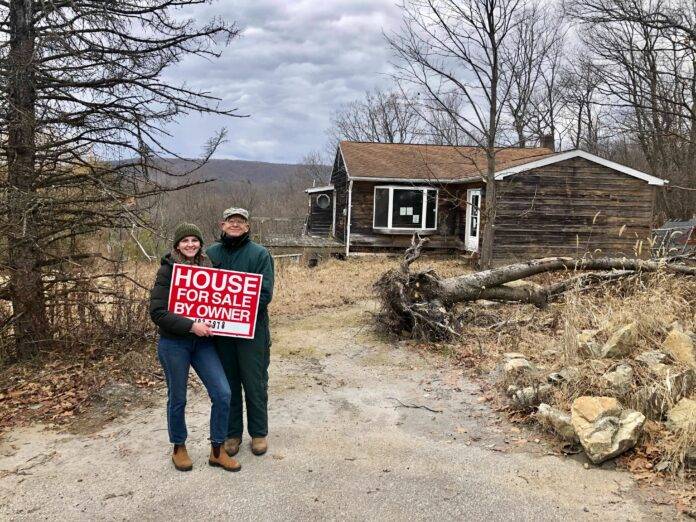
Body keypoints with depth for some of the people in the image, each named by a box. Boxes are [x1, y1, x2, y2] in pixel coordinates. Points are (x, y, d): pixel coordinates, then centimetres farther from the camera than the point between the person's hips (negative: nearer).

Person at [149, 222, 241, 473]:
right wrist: (191, 326, -22)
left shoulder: (208, 267, 4)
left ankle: (217, 451, 14)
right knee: (177, 398, 9)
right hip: (173, 343, -4)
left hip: (203, 341, 4)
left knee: (222, 393, -3)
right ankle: (179, 448, 32)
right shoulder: (167, 270, -10)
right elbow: (157, 312, -16)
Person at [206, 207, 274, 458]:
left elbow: (265, 294, -11)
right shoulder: (211, 253, 6)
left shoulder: (260, 254, -4)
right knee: (228, 384, 12)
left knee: (255, 384, 6)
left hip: (252, 331, -3)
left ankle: (258, 433, 23)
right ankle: (232, 433, 27)